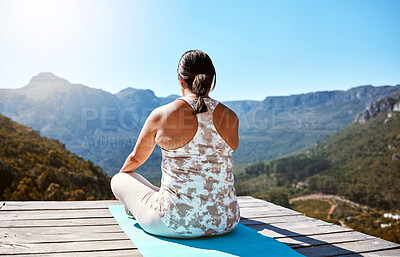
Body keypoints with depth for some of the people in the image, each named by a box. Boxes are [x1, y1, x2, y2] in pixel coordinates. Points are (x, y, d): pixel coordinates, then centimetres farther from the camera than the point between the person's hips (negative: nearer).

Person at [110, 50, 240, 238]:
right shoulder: (231, 118, -4)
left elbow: (136, 158, 6)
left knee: (119, 179, 20)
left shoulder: (161, 115, -11)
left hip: (175, 223, -4)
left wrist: (120, 177, 28)